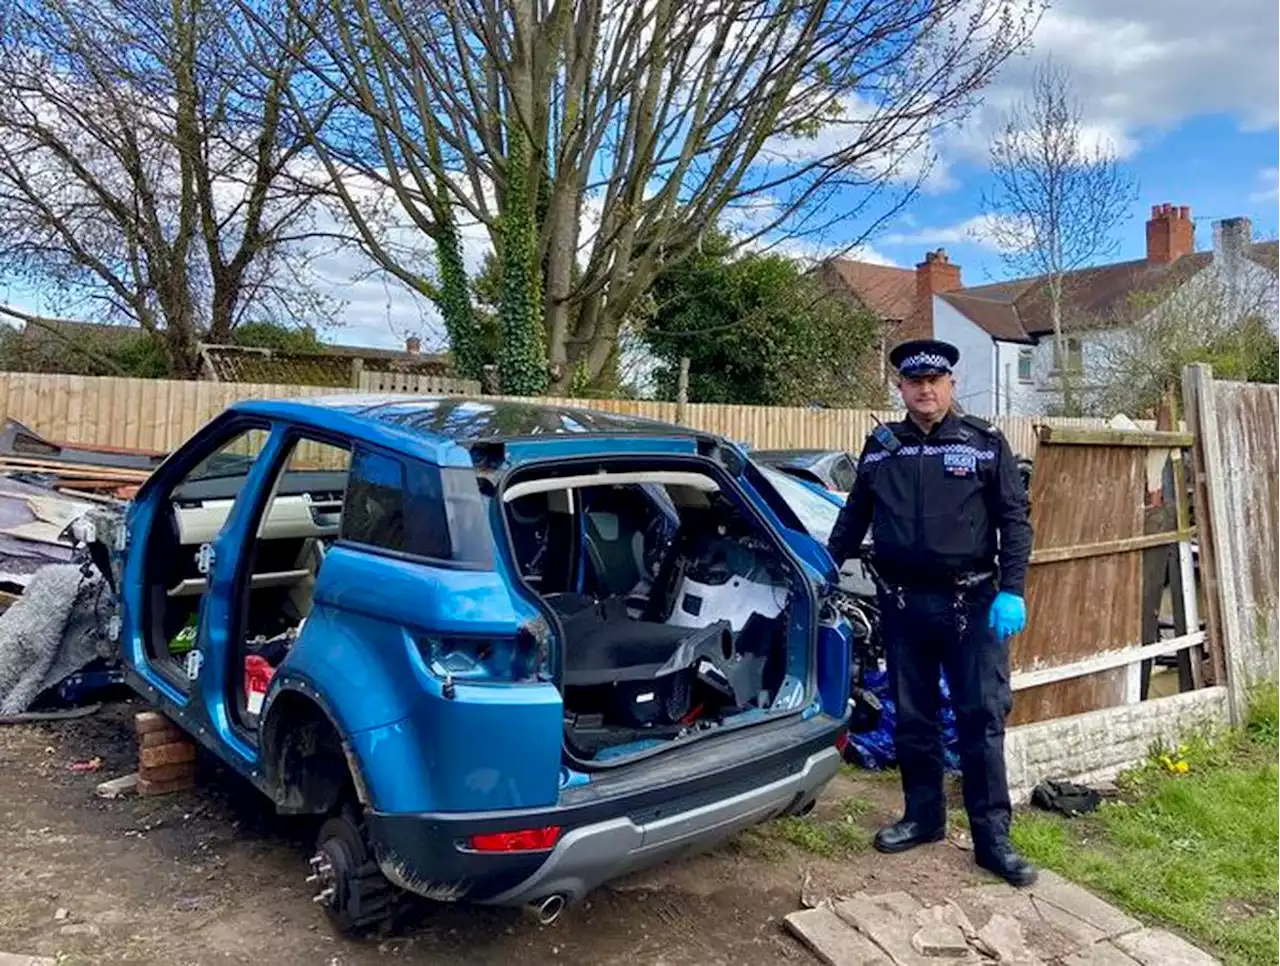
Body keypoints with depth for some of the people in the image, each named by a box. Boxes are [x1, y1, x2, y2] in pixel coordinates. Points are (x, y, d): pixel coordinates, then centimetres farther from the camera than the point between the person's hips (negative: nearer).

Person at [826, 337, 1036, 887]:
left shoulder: (985, 444, 0)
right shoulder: (880, 447, 8)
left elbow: (1014, 521, -2)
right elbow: (853, 518, 16)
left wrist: (1011, 592, -12)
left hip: (970, 603, -3)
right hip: (902, 603, 3)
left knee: (981, 719, 0)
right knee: (912, 717, 12)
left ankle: (992, 838, 11)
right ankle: (923, 816, 28)